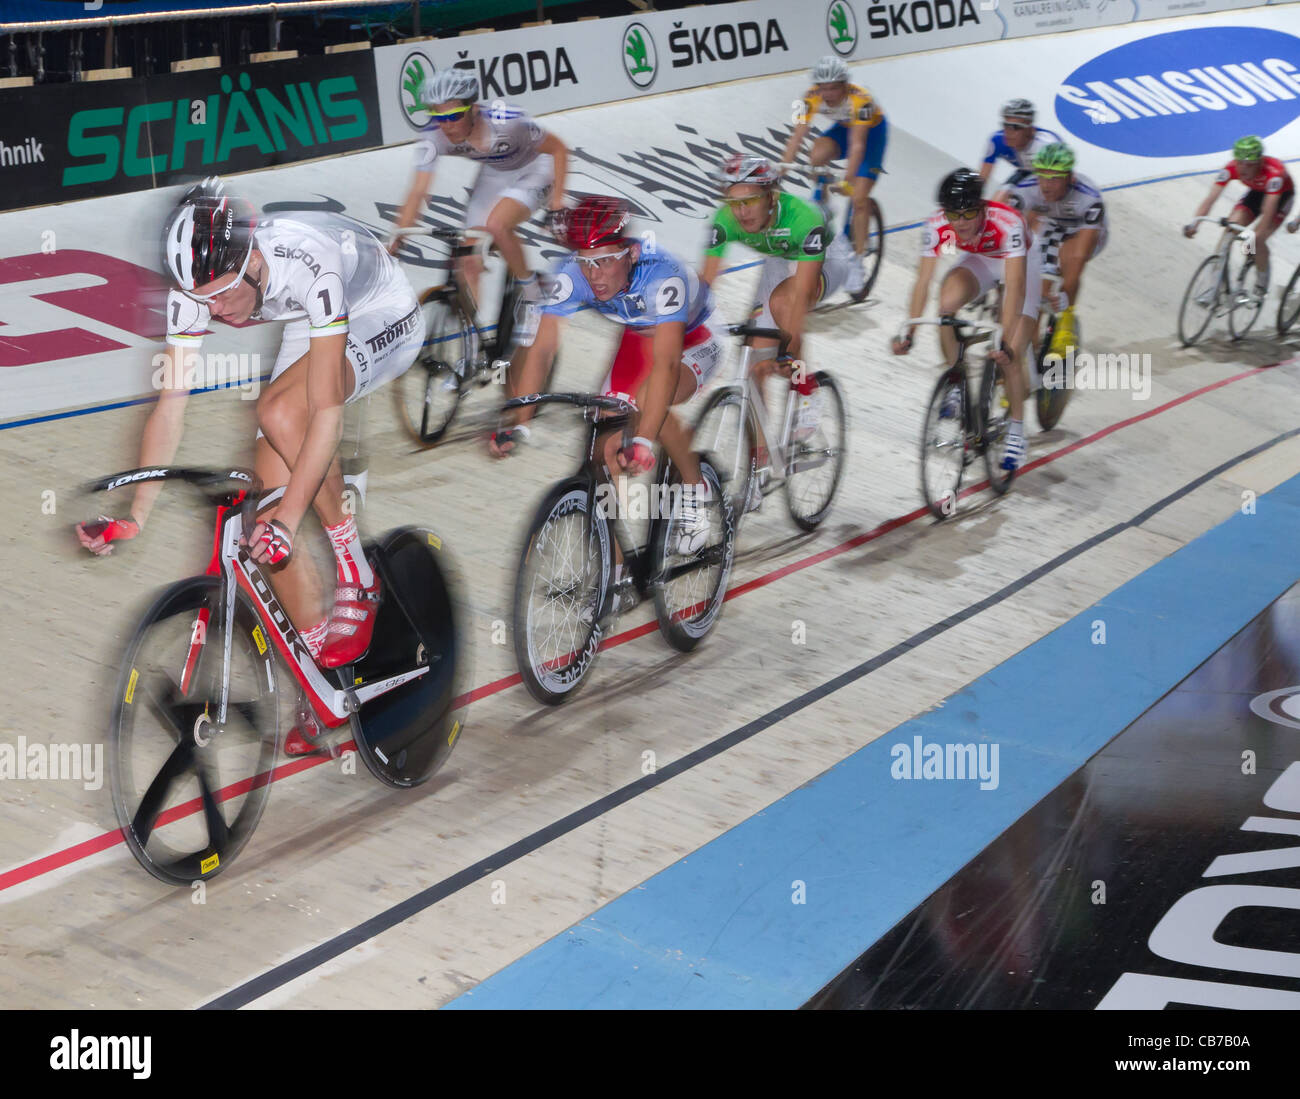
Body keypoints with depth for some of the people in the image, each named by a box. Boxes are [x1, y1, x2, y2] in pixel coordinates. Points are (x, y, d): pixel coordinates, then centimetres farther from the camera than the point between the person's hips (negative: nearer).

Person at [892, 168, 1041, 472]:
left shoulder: (1007, 223, -40)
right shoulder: (937, 226, -29)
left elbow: (1015, 287, -46)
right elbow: (923, 281, -27)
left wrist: (1004, 341, -54)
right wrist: (908, 332, -35)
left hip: (1022, 263, -4)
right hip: (981, 260, 4)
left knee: (1010, 356, -13)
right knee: (946, 304, -27)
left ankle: (1016, 433, 6)